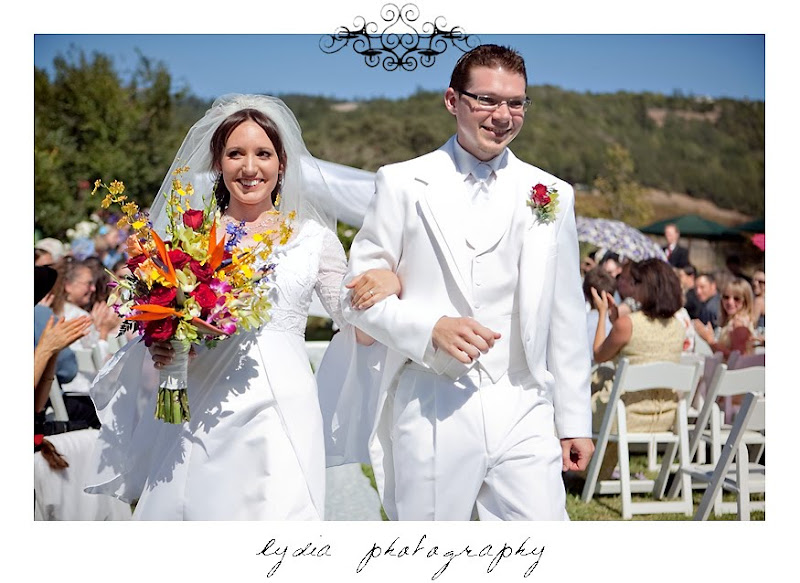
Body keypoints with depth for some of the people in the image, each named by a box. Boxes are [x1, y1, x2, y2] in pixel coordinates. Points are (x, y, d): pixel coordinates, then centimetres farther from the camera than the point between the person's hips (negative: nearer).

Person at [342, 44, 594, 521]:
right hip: (430, 414, -2)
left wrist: (575, 421, 11)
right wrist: (432, 328, -14)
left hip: (523, 414, 2)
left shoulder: (553, 195, 11)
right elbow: (359, 294, 3)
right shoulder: (403, 184, 4)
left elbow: (566, 317, 12)